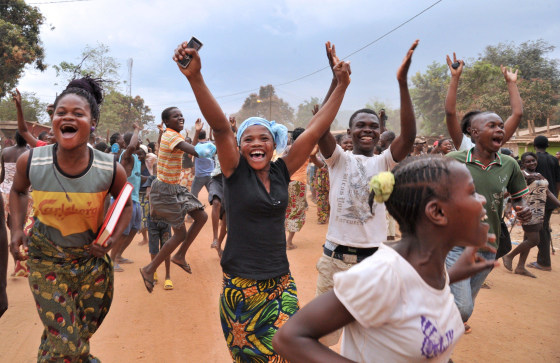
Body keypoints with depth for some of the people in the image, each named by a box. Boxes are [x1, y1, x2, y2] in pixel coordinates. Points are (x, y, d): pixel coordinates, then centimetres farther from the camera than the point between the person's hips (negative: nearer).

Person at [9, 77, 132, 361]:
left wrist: (113, 238, -16)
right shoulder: (30, 162, -19)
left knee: (88, 325, 23)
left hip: (92, 258, 2)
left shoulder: (111, 169, -20)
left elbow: (125, 204, 0)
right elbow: (18, 191, 5)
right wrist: (17, 230, -8)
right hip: (46, 259, -1)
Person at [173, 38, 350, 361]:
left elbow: (315, 130, -2)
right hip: (240, 285, -2)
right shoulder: (235, 172, -5)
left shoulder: (282, 171, 2)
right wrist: (195, 77, -32)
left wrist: (341, 86, -4)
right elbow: (220, 126, -20)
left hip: (280, 284, 3)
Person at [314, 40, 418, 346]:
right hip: (335, 257, 0)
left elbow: (408, 135, -15)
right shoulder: (338, 159, 0)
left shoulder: (384, 163, 1)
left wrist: (402, 82, -22)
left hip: (374, 259, 1)